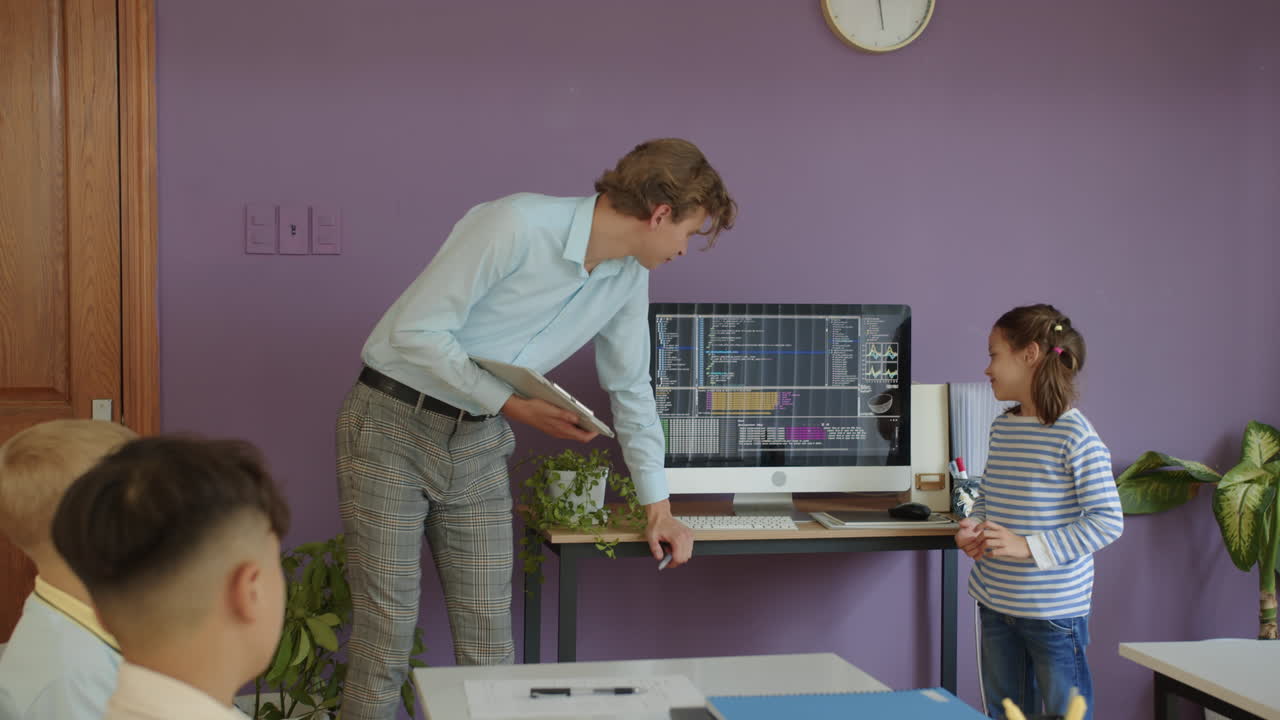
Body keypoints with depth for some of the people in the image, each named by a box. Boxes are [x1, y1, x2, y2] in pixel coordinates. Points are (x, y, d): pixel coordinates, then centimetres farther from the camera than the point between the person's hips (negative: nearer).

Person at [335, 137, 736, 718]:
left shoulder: (629, 279, 1)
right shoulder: (515, 224, -23)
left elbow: (631, 389, 14)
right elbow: (417, 330, -21)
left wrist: (658, 506, 15)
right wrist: (513, 405, -22)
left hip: (478, 441, 6)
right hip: (392, 425, -6)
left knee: (490, 640, 4)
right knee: (386, 632, -3)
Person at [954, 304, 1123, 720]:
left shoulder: (1075, 436, -16)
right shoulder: (1002, 428, 7)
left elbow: (1107, 522, -18)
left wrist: (1028, 547, -23)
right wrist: (974, 527, -2)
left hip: (1054, 608, -7)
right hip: (996, 602, 7)